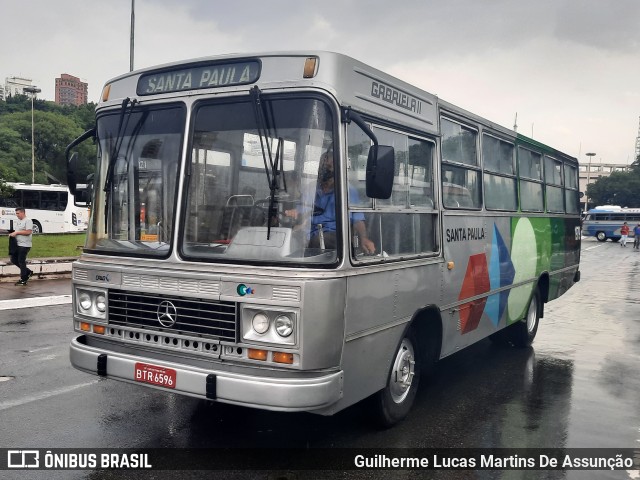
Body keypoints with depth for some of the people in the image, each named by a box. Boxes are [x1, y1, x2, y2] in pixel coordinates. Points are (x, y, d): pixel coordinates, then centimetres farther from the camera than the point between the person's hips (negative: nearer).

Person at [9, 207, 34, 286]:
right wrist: (12, 233, 4)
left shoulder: (28, 221, -12)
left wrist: (16, 232, -19)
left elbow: (28, 232, -21)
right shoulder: (18, 221, 16)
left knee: (21, 261, -5)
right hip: (17, 244, 9)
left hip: (24, 245, -9)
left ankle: (23, 280, 4)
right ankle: (28, 272, 22)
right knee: (14, 260, 10)